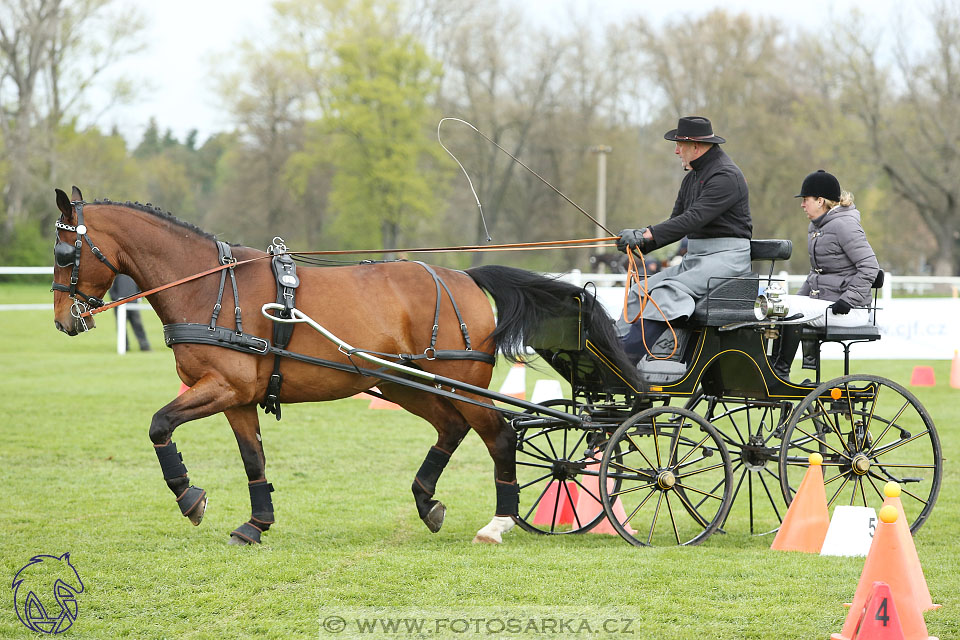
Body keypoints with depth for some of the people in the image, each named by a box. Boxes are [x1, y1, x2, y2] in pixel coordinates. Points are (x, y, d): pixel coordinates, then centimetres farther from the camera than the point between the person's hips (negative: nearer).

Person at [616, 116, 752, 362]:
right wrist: (640, 242, -2)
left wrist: (646, 235, -29)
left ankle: (630, 353, -41)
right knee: (640, 292, -3)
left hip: (727, 258, -10)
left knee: (668, 291, -30)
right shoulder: (692, 177, 18)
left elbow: (694, 218, -24)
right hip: (694, 257, 10)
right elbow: (677, 221, 17)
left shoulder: (726, 176, -14)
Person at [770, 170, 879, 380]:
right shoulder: (815, 226, 17)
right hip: (822, 302, 9)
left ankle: (782, 370, -21)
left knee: (790, 308, -25)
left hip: (849, 310, -9)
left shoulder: (843, 225, -13)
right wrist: (799, 297, 10)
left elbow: (870, 266, -18)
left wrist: (849, 299, -23)